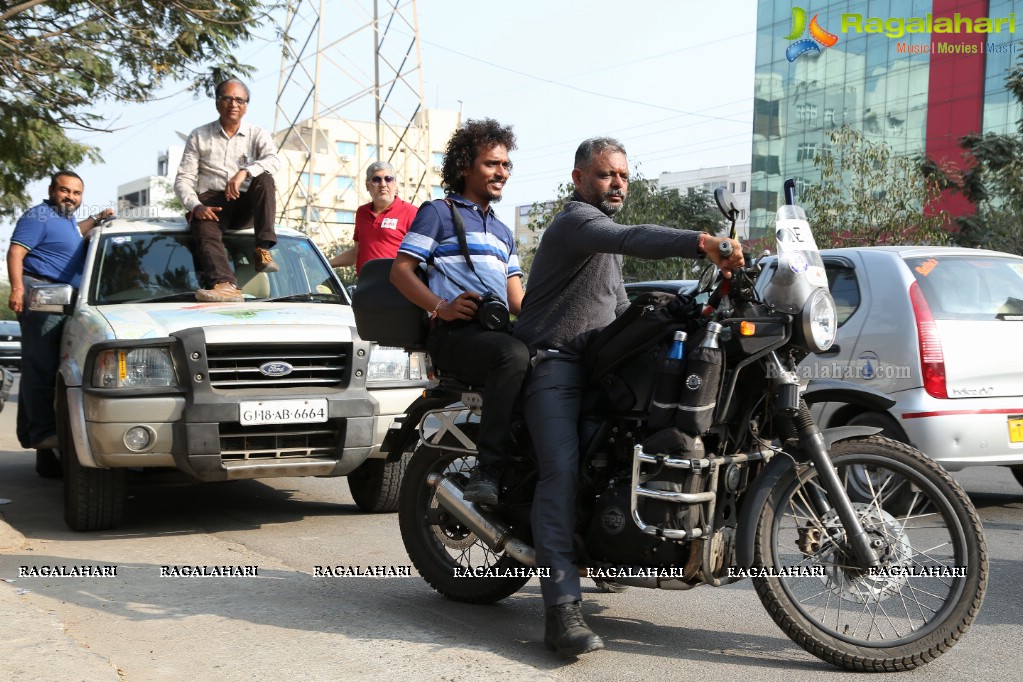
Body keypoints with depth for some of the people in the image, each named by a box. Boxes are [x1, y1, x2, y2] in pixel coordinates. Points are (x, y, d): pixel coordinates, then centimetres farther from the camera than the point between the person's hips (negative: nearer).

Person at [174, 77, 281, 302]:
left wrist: (244, 173, -31)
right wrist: (195, 206, -16)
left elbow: (273, 160, -12)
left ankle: (263, 250, -35)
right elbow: (183, 179, 5)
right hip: (210, 203, -1)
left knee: (264, 179, -29)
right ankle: (226, 285, -58)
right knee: (207, 233, -33)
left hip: (245, 205, 1)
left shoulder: (257, 135, 11)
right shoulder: (199, 136, 12)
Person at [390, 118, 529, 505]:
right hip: (454, 333, -6)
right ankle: (487, 471, -39)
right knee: (513, 354, -38)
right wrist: (441, 307, -16)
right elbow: (400, 270, 1)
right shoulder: (439, 213, 11)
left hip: (498, 330, 7)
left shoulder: (503, 232, 32)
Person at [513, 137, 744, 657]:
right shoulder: (576, 220, -11)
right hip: (553, 364, -10)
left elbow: (617, 305, 32)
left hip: (595, 363, 10)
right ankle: (563, 611, -31)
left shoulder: (604, 228, 23)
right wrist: (702, 242, -48)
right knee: (562, 471, -25)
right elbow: (635, 239, -33)